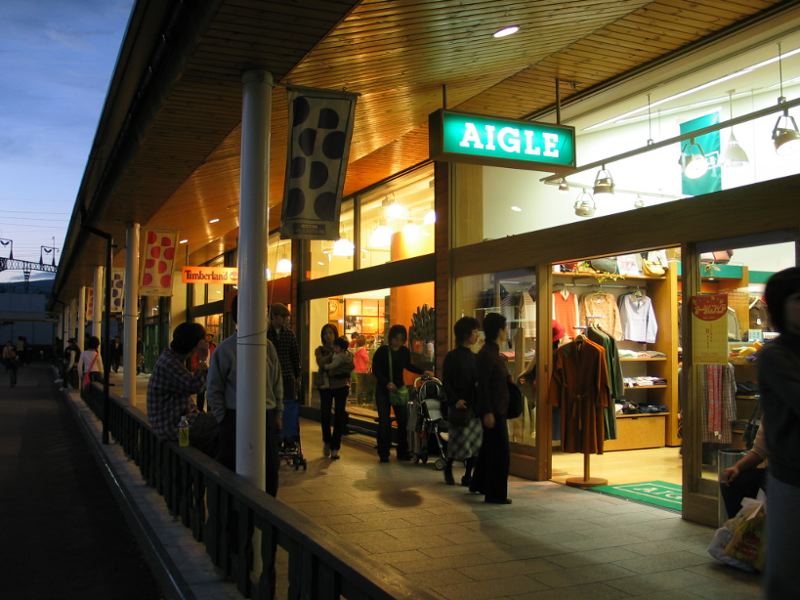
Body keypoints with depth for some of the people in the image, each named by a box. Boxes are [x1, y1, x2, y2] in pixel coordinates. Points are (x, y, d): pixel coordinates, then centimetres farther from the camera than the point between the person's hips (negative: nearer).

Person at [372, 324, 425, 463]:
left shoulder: (405, 351, 3)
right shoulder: (382, 351, -9)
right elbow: (375, 370, -11)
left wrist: (423, 372, 13)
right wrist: (387, 383, -22)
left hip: (399, 389, 4)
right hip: (383, 390, -4)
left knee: (403, 420, 1)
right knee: (384, 421, -6)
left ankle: (402, 452, 13)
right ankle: (383, 454, 3)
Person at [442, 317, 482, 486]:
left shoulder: (475, 357, 11)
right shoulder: (452, 357, -5)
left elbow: (480, 381, 12)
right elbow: (446, 382, -7)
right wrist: (454, 400, -18)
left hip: (476, 405, 5)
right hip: (460, 405, -5)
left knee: (476, 442, 4)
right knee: (459, 440, 1)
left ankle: (468, 476, 14)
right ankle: (448, 469, 25)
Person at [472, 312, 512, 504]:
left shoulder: (494, 353, 11)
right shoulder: (486, 354, -17)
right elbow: (483, 385, -20)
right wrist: (487, 412, -22)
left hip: (497, 409, 10)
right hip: (492, 409, -10)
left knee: (489, 447, 20)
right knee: (501, 451, -5)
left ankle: (479, 484, 35)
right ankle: (496, 494, 3)